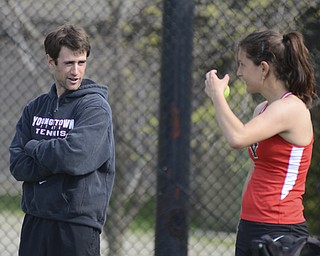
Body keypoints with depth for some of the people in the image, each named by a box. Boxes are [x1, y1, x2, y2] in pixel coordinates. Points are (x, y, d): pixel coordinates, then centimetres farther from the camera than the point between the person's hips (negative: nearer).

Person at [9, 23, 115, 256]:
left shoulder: (95, 107, -6)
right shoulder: (35, 108, 12)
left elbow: (75, 158, -21)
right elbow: (17, 166, 3)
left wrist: (34, 148, -5)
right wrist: (56, 160, -12)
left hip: (78, 226, -6)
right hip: (35, 221, 6)